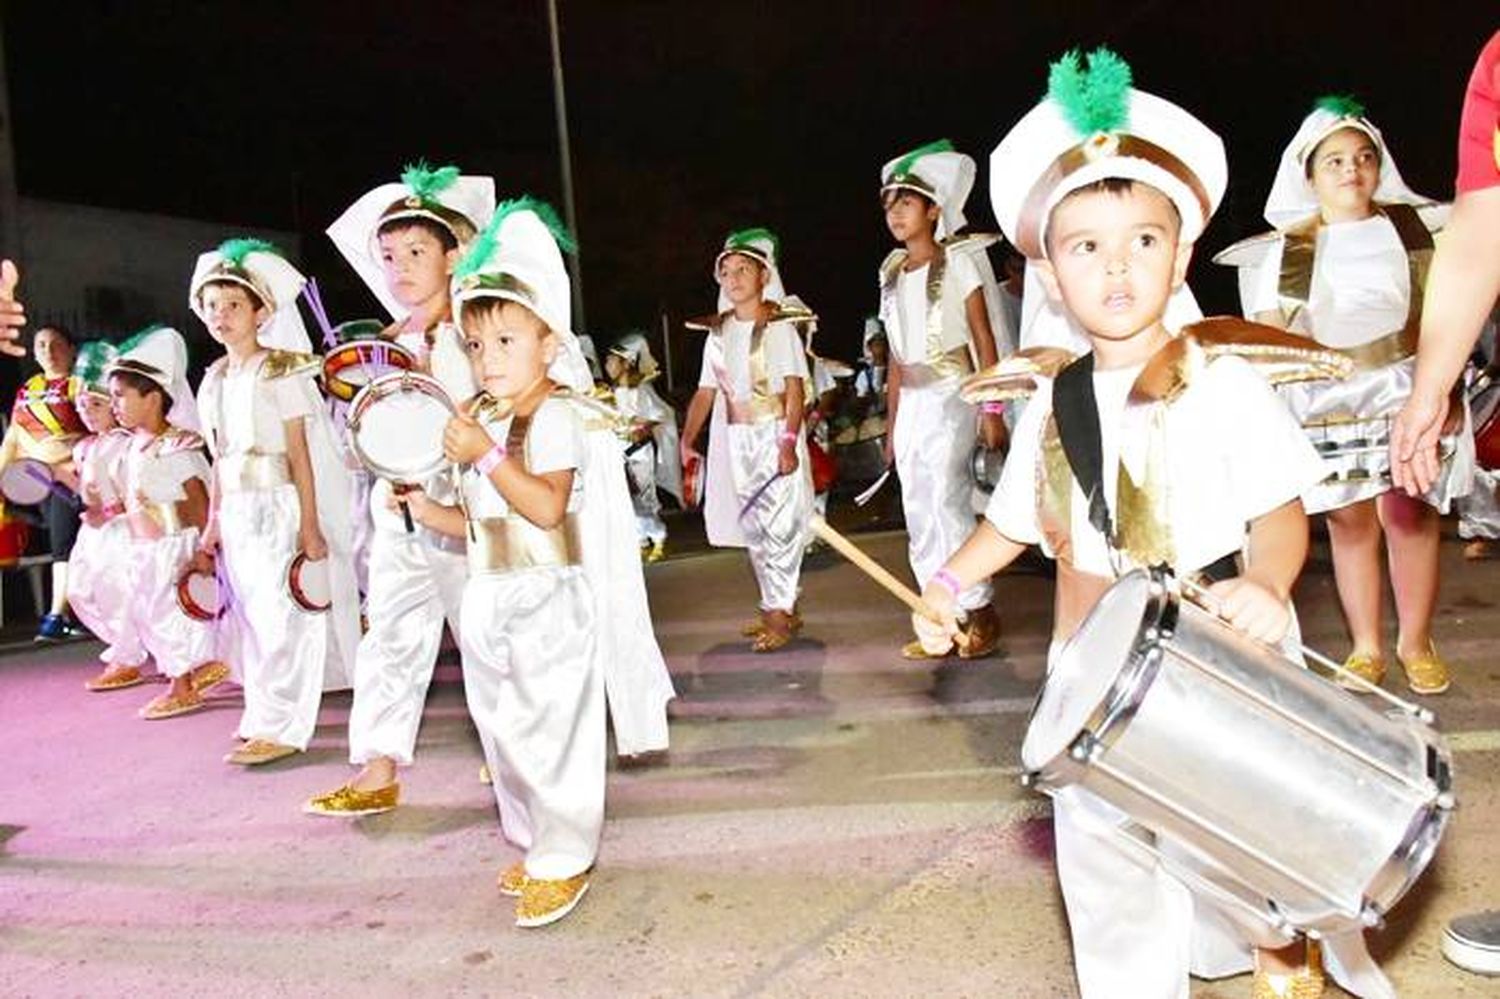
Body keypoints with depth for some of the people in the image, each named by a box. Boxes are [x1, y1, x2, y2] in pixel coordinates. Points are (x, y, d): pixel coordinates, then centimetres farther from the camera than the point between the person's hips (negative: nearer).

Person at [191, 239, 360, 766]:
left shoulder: (280, 372, -6)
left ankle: (278, 726, 0)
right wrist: (213, 526, 14)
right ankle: (264, 711, 24)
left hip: (279, 507, -7)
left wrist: (309, 524, -13)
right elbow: (220, 461, 16)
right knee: (249, 616, 12)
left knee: (282, 616, -5)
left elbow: (299, 452, -9)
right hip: (237, 513, 7)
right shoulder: (214, 382, 13)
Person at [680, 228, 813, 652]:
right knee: (752, 526, 10)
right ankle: (781, 606, 22)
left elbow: (795, 389, -13)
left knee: (777, 524, -5)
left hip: (773, 434, -6)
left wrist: (789, 441, -23)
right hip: (735, 440, 6)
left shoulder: (779, 325, -5)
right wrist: (688, 439, -4)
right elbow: (706, 391, 8)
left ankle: (779, 613, 3)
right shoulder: (719, 331, 11)